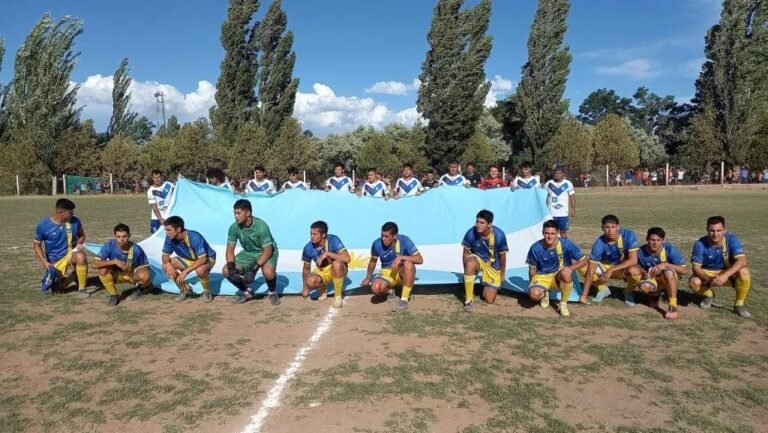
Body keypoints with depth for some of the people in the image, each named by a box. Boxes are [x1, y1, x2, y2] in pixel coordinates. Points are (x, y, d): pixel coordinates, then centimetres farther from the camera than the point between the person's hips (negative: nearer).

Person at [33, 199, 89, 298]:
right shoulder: (43, 225, -12)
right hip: (55, 262, 1)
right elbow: (37, 245, -1)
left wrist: (79, 243, -13)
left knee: (80, 256, -37)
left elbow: (81, 235, 10)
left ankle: (82, 289, -21)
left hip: (71, 254, 0)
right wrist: (44, 262, -12)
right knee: (57, 288, -5)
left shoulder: (75, 221, -9)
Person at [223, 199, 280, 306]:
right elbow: (230, 250, -9)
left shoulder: (261, 226, -31)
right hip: (248, 253, 5)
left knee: (268, 272, -36)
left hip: (266, 252, -5)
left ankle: (272, 292, -2)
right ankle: (247, 292, 12)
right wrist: (231, 267, -27)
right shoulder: (234, 228, -17)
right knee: (226, 271, -12)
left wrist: (254, 269, -37)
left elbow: (268, 250, -30)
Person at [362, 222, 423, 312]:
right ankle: (390, 290, 7)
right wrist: (368, 278, 21)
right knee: (375, 288, -31)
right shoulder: (377, 244, -13)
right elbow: (373, 261, 9)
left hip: (403, 273, -1)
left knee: (408, 263, -37)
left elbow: (420, 259, -25)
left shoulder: (404, 240, -20)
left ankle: (404, 300, -27)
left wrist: (401, 257, -36)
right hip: (387, 272, 1)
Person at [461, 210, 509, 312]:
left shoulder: (499, 235, -26)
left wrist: (502, 274, 2)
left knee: (489, 300, -2)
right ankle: (469, 300, -26)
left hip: (493, 265, 0)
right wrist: (467, 271, -8)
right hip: (477, 259, 0)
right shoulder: (471, 233, -26)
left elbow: (502, 256, -9)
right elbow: (466, 253, -9)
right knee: (470, 263, -41)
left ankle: (488, 286, 36)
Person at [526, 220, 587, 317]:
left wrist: (571, 267, -28)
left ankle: (563, 304, -13)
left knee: (566, 274, -38)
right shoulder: (536, 248, -16)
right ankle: (544, 293, 9)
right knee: (534, 294, -33)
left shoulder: (566, 244, -17)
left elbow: (583, 260, -10)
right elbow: (532, 269, 0)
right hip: (542, 277, 0)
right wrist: (533, 285, 3)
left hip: (559, 277, 0)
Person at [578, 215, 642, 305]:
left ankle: (628, 292, -1)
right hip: (606, 266, 2)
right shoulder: (599, 243, -25)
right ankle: (603, 289, 6)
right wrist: (584, 295, -29)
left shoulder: (629, 235, -26)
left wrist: (611, 270, -36)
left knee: (634, 271, -37)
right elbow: (590, 271, -26)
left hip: (626, 268, -1)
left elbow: (633, 260, -30)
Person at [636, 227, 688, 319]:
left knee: (668, 271, -37)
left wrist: (665, 264, -35)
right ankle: (655, 295, 8)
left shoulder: (669, 249, -21)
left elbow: (685, 270, -22)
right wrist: (642, 272, -23)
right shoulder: (641, 252, -16)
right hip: (653, 279, 2)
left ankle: (673, 307, -30)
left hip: (670, 280, -2)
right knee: (644, 286, -33)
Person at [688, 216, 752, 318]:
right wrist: (708, 279, -38)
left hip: (728, 273, 0)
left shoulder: (732, 239, -19)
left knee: (743, 271, -32)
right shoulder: (700, 244, -19)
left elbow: (742, 261, -31)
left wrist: (725, 275, -45)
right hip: (707, 274, 0)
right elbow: (696, 267, -18)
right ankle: (709, 295, 10)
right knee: (694, 282, -30)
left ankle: (739, 304, -9)